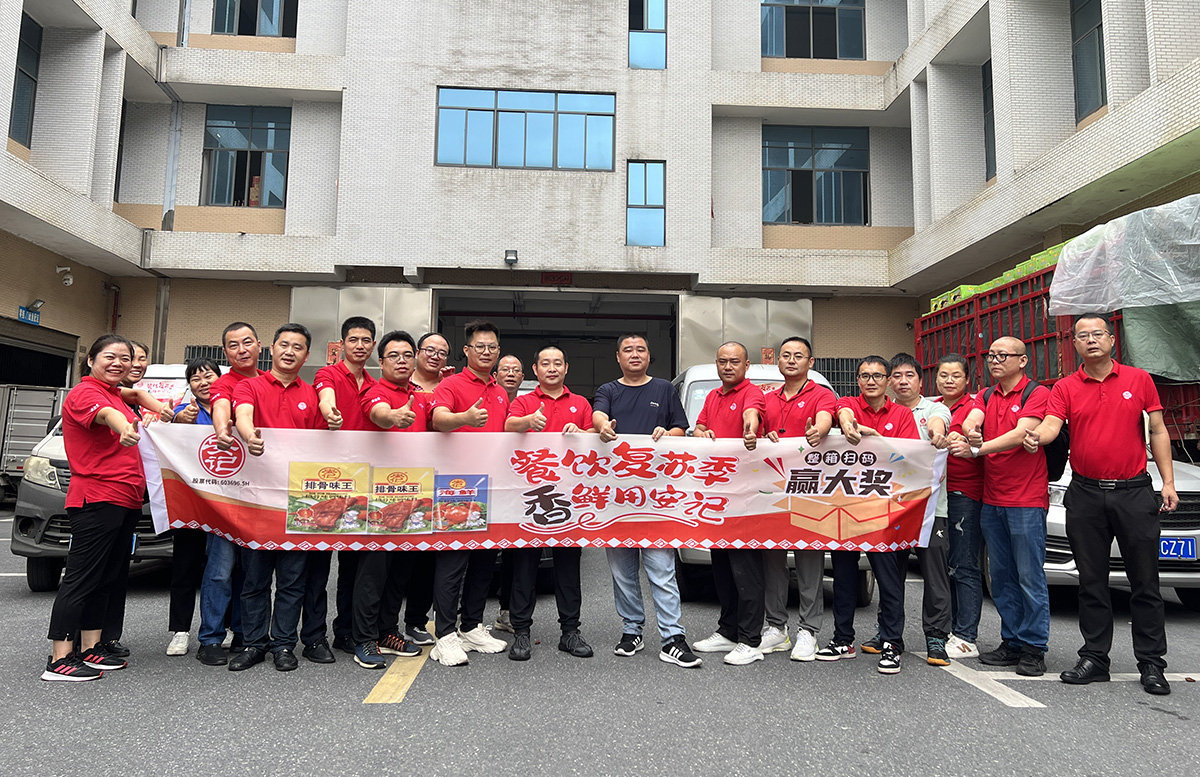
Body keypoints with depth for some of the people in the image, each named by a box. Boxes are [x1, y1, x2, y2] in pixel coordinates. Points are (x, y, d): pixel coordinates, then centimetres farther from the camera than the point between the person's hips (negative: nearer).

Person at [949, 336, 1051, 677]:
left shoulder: (1037, 393, -4)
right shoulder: (986, 396, 15)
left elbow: (1020, 435, -18)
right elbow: (970, 421, -5)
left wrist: (977, 448, -26)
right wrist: (970, 433, -28)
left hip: (1027, 500, -6)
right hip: (991, 500, 6)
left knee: (1030, 576, -2)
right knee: (1001, 576, 11)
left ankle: (1034, 648, 8)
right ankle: (1012, 642, 21)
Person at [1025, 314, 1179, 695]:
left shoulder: (1139, 379, 5)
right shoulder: (1064, 388, 4)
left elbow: (1158, 432, 6)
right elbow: (1051, 424, -10)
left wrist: (1168, 481, 0)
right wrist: (1036, 437, -34)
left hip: (1133, 492, -1)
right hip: (1085, 495, 1)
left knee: (1144, 581, 4)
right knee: (1091, 581, 7)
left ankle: (1151, 663, 14)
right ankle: (1094, 658, 17)